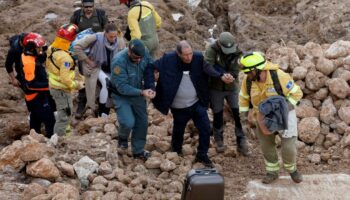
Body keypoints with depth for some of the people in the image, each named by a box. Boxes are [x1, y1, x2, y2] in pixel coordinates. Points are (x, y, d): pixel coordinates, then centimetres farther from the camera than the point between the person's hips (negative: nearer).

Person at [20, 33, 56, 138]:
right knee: (50, 119, -6)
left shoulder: (29, 57, 2)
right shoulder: (29, 63, -28)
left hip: (36, 95, 10)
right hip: (37, 97, -10)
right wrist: (47, 85, -29)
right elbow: (31, 84, -30)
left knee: (36, 119, 23)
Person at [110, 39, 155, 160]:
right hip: (121, 95, -5)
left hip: (137, 93, 5)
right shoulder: (119, 62, -32)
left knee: (142, 122, 8)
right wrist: (142, 92, -36)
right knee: (128, 122, -20)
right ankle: (123, 138, 15)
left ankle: (138, 151, 28)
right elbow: (122, 87, -29)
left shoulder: (144, 53, -18)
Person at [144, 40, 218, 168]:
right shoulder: (168, 59, -17)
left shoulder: (198, 58, -12)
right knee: (178, 131, 16)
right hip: (179, 107, -1)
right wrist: (150, 85, -23)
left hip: (197, 103, 1)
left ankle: (202, 155, 19)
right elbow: (150, 67, -11)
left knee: (205, 128, -2)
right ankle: (176, 154, 45)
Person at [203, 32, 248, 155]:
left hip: (232, 88, 2)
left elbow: (235, 71, -15)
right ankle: (219, 141, 29)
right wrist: (222, 76, -44)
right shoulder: (211, 50, -18)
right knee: (218, 115, 9)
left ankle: (241, 143, 12)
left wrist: (229, 76, -37)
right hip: (215, 88, -1)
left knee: (238, 115, -1)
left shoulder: (237, 52, -10)